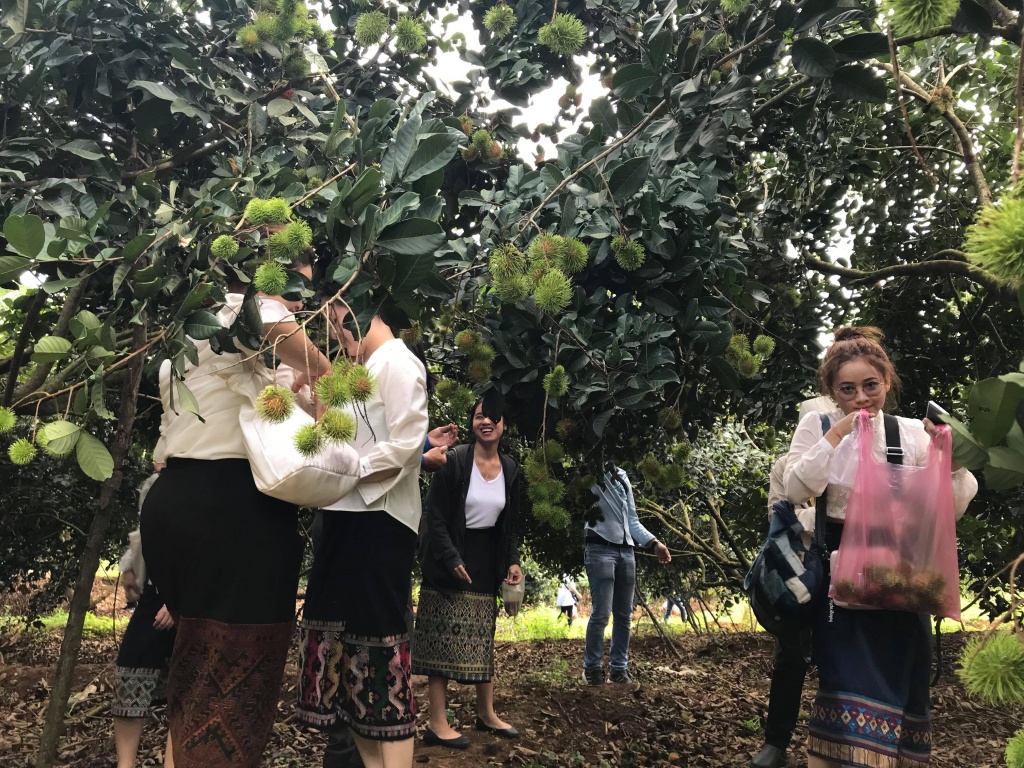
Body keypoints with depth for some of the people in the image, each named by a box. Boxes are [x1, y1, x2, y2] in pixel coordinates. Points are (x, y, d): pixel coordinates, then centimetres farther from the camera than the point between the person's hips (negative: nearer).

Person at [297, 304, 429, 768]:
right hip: (350, 518, 9)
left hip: (379, 519, -9)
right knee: (344, 636, 11)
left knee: (379, 641, -6)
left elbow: (406, 446, -16)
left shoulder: (398, 362, -7)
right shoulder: (363, 371, 20)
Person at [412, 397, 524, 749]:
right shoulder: (454, 462, -13)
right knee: (444, 638, -3)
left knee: (483, 638, 12)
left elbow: (512, 522, 12)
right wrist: (452, 560, -20)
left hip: (486, 561, 6)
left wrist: (513, 561, 1)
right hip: (449, 559, -5)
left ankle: (486, 714, 23)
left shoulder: (510, 468, 4)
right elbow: (435, 517, -14)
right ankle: (437, 723, 2)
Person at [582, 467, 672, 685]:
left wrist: (654, 542, 9)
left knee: (624, 615, 7)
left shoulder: (622, 477, 20)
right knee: (601, 613, -10)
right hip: (600, 549, -6)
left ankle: (619, 668, 16)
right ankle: (592, 667, 5)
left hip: (626, 550, 6)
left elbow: (632, 520, 20)